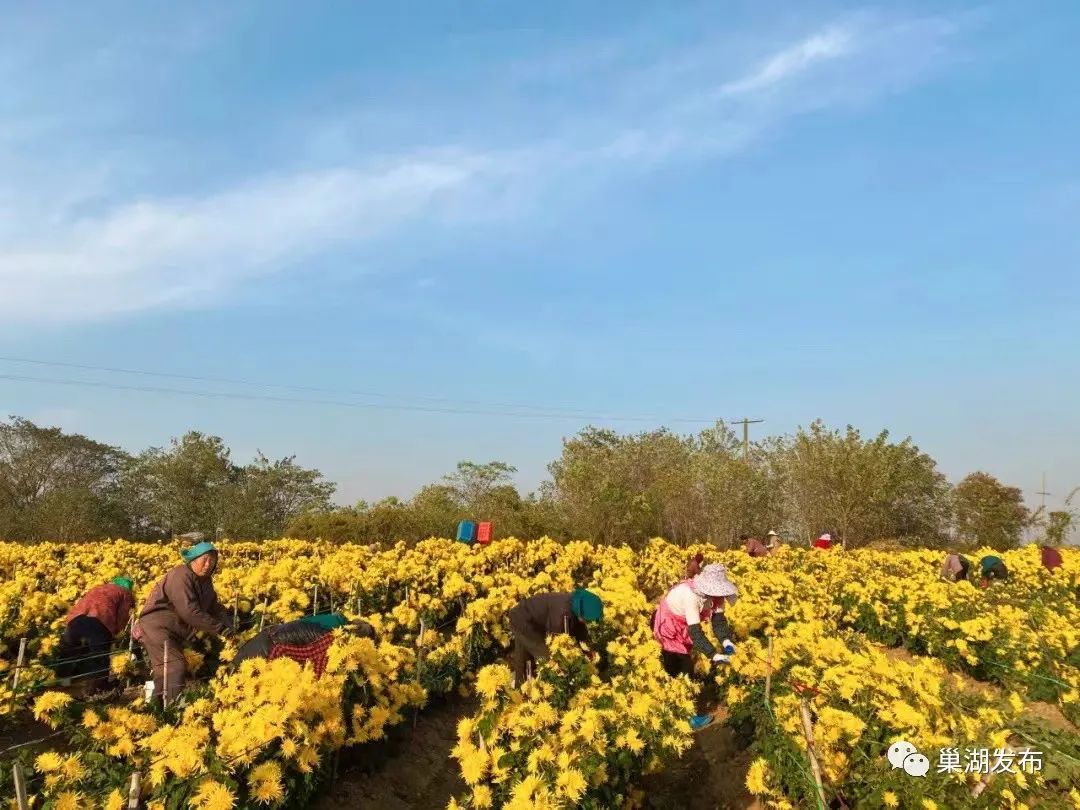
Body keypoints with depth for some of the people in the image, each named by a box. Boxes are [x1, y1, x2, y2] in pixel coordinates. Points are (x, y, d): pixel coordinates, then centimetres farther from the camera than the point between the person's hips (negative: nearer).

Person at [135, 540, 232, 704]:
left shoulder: (205, 580, 10)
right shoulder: (181, 576, -21)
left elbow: (214, 606, 13)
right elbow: (190, 612, -28)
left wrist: (226, 625, -7)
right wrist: (219, 628, -24)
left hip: (175, 632, 10)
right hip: (157, 627, -10)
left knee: (165, 673, 11)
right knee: (175, 669, -22)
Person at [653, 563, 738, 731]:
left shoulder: (711, 593, -16)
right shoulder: (691, 595, -38)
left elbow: (718, 617, -18)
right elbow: (695, 631, -40)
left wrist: (726, 640, -34)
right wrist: (713, 655, -43)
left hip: (682, 628, 8)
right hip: (667, 627, -8)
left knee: (678, 668, 20)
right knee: (685, 669, -5)